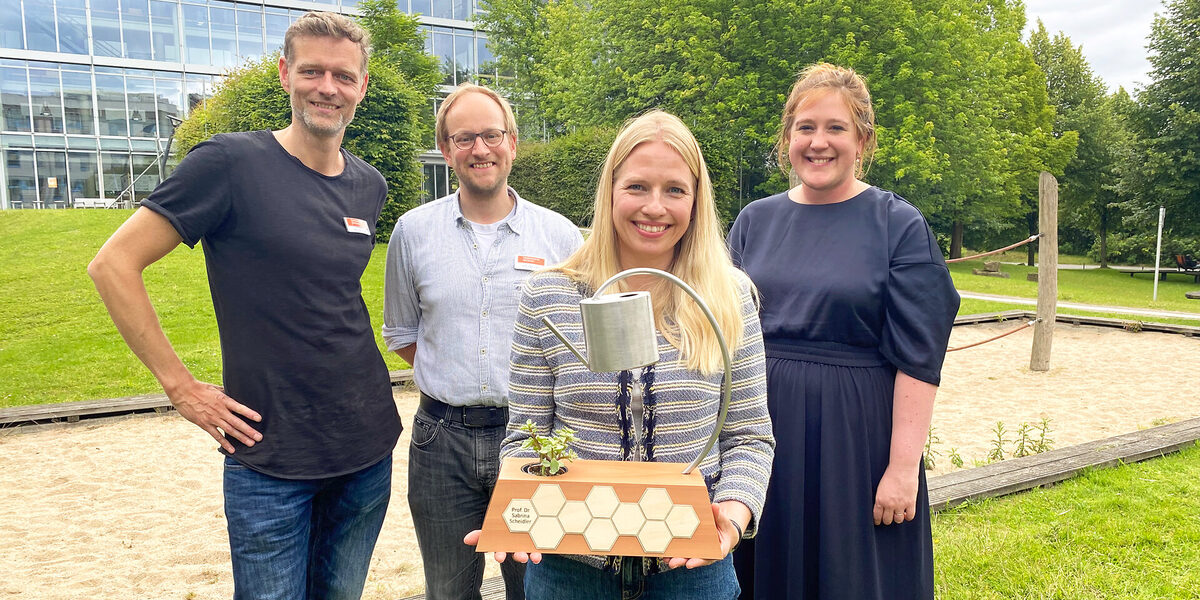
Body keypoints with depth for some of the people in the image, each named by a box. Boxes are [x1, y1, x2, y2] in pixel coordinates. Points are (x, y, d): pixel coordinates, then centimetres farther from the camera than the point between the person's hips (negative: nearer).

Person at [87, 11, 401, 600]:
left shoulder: (369, 186, 5)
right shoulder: (231, 163, -12)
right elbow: (113, 264, -10)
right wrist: (180, 385, -11)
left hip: (368, 445, 5)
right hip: (270, 456, -5)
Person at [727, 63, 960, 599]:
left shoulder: (900, 226, -4)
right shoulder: (755, 221, 6)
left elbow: (918, 359, -9)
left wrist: (904, 465, -14)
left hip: (855, 438, -3)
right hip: (761, 429, 4)